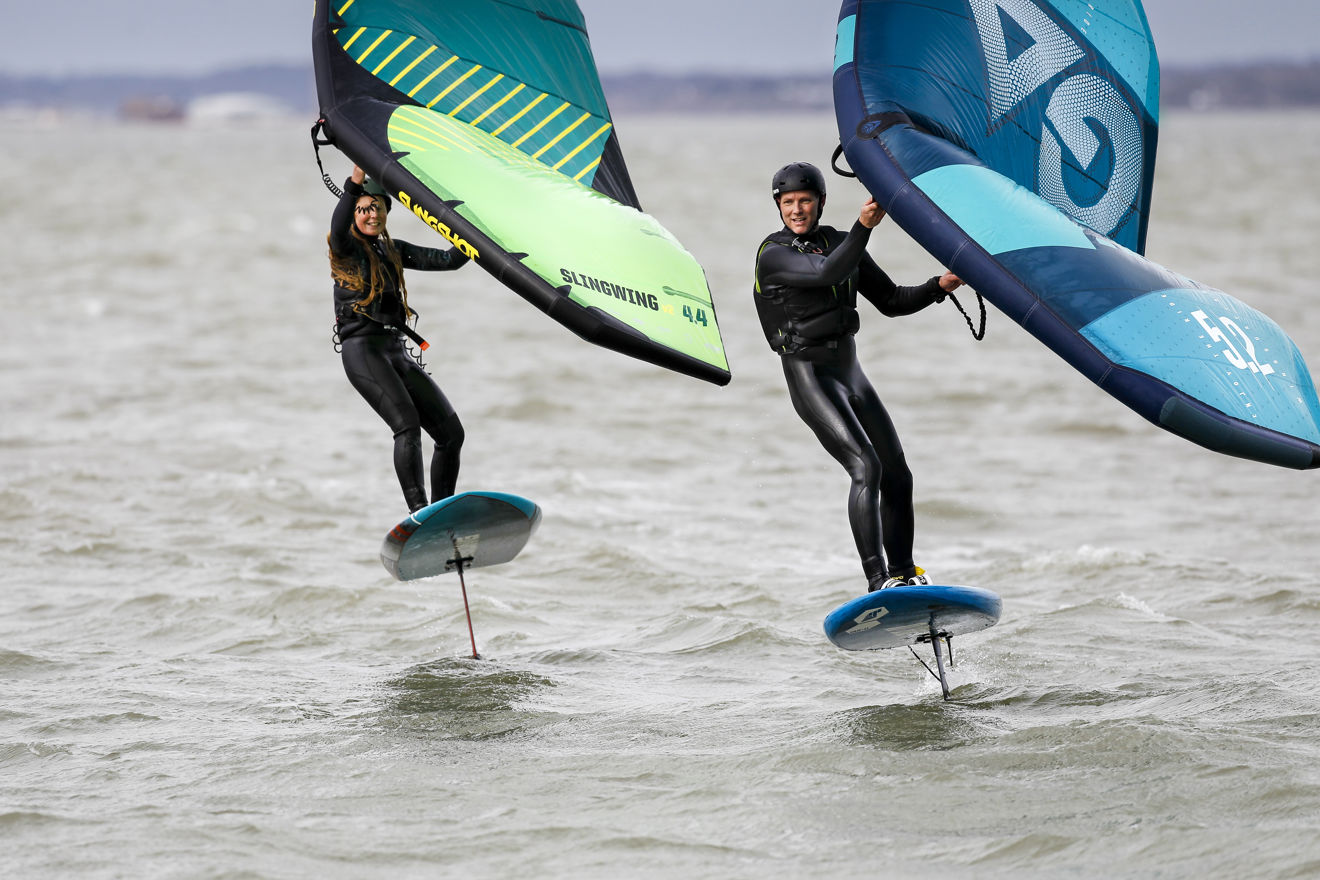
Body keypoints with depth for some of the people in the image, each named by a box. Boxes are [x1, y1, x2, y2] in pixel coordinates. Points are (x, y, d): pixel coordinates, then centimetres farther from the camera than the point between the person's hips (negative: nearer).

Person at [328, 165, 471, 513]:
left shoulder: (393, 251, 19)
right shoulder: (347, 249, 1)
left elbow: (449, 260, 17)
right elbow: (338, 228, -24)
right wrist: (355, 183, -37)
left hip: (397, 352, 7)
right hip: (362, 350, -7)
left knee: (451, 432, 0)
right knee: (407, 424, -26)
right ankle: (418, 512, -32)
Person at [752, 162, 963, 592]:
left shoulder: (839, 243, 9)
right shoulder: (772, 254, -10)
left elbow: (891, 301, 13)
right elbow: (828, 273, -28)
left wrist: (938, 287, -2)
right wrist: (863, 226, -40)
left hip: (851, 374, 7)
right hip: (810, 377, -7)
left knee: (898, 476, 9)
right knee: (866, 467, -23)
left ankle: (903, 574, 27)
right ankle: (877, 581, -27)